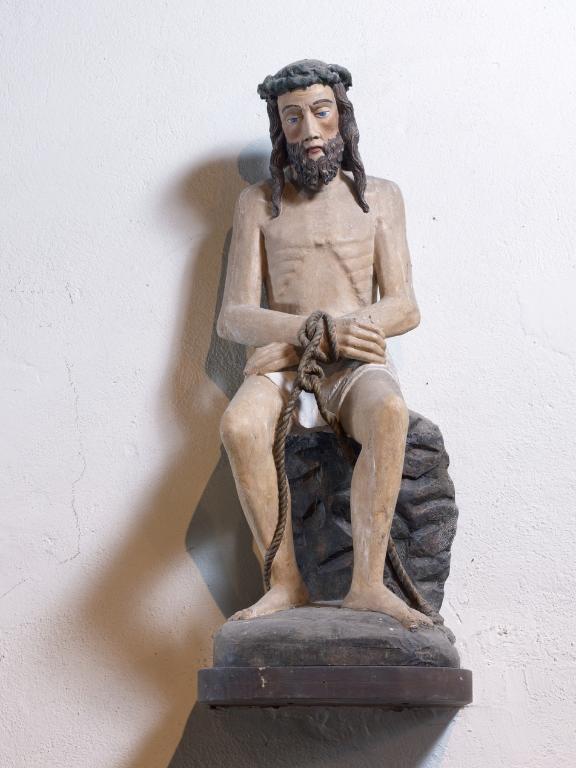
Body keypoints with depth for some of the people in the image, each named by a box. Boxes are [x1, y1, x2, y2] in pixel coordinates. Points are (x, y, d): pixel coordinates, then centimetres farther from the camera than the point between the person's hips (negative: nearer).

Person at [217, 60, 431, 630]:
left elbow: (404, 309, 2)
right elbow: (233, 317, 2)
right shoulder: (258, 204, 12)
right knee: (239, 424, -35)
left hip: (356, 366, 0)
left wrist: (297, 339, -16)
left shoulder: (378, 197, 12)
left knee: (389, 411, -37)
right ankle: (286, 583, -25)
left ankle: (367, 584, -34)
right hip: (280, 365, 0)